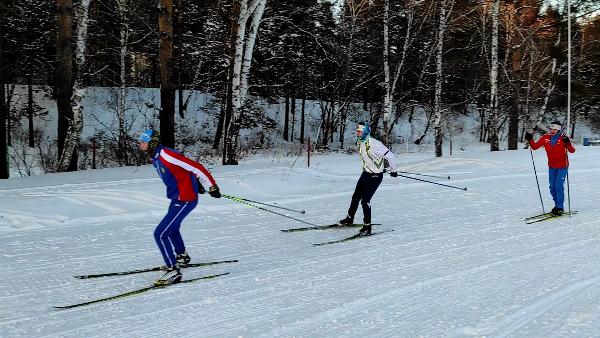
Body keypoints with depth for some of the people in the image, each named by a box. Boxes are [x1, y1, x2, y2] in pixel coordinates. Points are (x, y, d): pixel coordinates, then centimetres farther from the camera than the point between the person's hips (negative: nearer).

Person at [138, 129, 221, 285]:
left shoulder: (165, 155, -24)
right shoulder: (155, 157, 6)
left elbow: (195, 167, -23)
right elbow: (183, 166, 21)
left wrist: (212, 186, -19)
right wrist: (195, 183, 31)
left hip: (185, 199, -10)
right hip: (177, 197, 10)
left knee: (161, 234, -14)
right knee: (171, 228, 31)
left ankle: (173, 271, -10)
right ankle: (182, 257, 54)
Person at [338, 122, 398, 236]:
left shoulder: (374, 144, -28)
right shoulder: (359, 142, -1)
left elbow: (390, 156, -23)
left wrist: (393, 171, -11)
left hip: (375, 176, -8)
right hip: (365, 174, 8)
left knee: (365, 201, -10)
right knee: (356, 197, 17)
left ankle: (367, 227, 0)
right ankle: (349, 218, 37)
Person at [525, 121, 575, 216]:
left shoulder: (563, 138, -13)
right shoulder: (546, 138, -2)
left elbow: (572, 150, -20)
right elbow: (535, 146, 4)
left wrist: (567, 143, -37)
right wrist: (530, 140, -11)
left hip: (562, 167, -5)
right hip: (551, 167, 5)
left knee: (558, 186, -11)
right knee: (552, 187, 7)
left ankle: (560, 208, -4)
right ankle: (557, 205, 22)